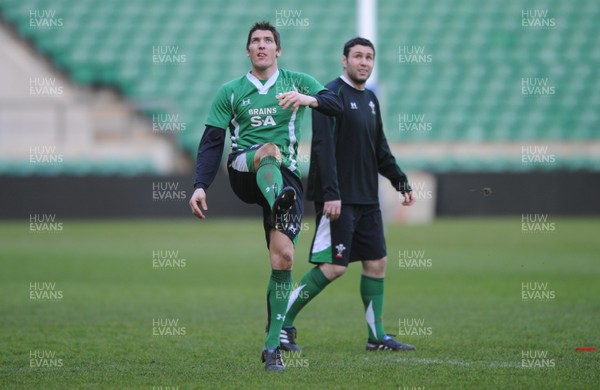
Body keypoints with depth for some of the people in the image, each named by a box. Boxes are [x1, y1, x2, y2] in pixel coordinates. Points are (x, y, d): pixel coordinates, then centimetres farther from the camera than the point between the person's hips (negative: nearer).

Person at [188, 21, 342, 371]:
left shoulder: (297, 82, 12)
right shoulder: (231, 91, 12)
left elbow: (337, 105, -1)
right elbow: (211, 143, 8)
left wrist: (309, 99, -22)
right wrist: (200, 186, -5)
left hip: (286, 176, 1)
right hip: (243, 170, -1)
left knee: (283, 256, -12)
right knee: (270, 150, -36)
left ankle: (273, 346, -6)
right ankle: (278, 202, -70)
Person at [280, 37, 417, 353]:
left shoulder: (370, 100, 16)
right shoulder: (332, 95, -10)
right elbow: (323, 147, -18)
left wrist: (401, 182, 18)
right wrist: (331, 194, -24)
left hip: (367, 200, 9)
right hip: (338, 200, -9)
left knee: (376, 262, 8)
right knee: (333, 267, -11)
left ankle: (377, 336, 15)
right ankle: (282, 323, -3)